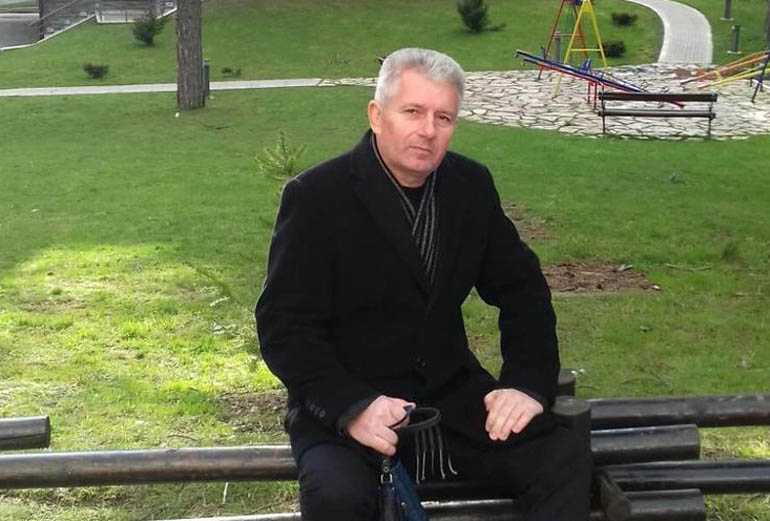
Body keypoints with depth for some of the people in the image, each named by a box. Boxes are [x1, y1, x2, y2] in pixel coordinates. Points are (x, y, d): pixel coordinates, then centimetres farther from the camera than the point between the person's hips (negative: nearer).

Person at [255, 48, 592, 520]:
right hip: (343, 406, -4)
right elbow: (284, 326, -12)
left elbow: (522, 288, 11)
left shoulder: (471, 185, 5)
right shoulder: (316, 196, -10)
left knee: (567, 462, -14)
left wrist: (529, 383, -5)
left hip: (452, 393, 5)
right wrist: (352, 407, -27)